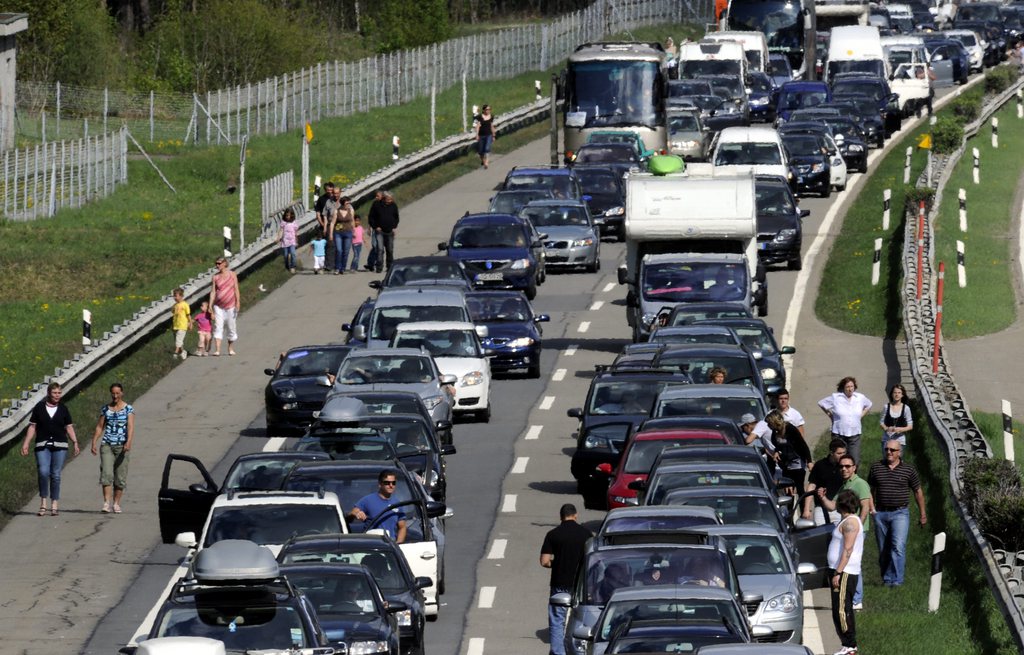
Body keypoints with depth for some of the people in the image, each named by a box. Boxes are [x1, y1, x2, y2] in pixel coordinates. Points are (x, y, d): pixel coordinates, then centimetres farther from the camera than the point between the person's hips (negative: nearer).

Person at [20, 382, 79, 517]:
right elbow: (32, 427, 7)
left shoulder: (63, 409, 9)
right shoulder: (39, 408, 5)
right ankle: (43, 503, -6)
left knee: (56, 475, 1)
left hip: (60, 445, 1)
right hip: (43, 446, -1)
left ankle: (54, 505, 7)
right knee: (43, 472, -16)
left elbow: (69, 427, 10)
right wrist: (26, 443, 1)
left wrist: (75, 442, -1)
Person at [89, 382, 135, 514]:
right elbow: (99, 427, 12)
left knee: (120, 476, 2)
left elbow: (131, 427, -9)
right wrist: (94, 443, 2)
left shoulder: (128, 409, 2)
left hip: (121, 446, -1)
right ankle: (107, 503, -19)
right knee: (106, 473, -14)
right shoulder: (105, 409, 10)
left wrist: (128, 442, -24)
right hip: (107, 445, 1)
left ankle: (116, 503, 13)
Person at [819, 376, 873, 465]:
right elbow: (821, 403, 9)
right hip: (839, 434, -2)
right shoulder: (835, 397, -3)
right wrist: (830, 416, 5)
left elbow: (868, 406, 26)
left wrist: (861, 415, 12)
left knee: (855, 461, -5)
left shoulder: (860, 397, 6)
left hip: (854, 435, 2)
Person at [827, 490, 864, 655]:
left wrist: (838, 573, -23)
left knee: (842, 610, -11)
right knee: (842, 610, 12)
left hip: (845, 573, -11)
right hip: (840, 572, 11)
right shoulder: (847, 521, 18)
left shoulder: (850, 522, -15)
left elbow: (848, 550, -21)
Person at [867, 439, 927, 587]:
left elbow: (918, 492, 10)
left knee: (898, 547, -18)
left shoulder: (908, 470, 1)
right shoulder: (876, 467, 6)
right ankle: (886, 579, 19)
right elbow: (870, 490, 16)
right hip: (880, 514, 3)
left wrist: (922, 514, 13)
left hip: (900, 513, -3)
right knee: (883, 550, 8)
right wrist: (872, 508, 7)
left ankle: (896, 579, -20)